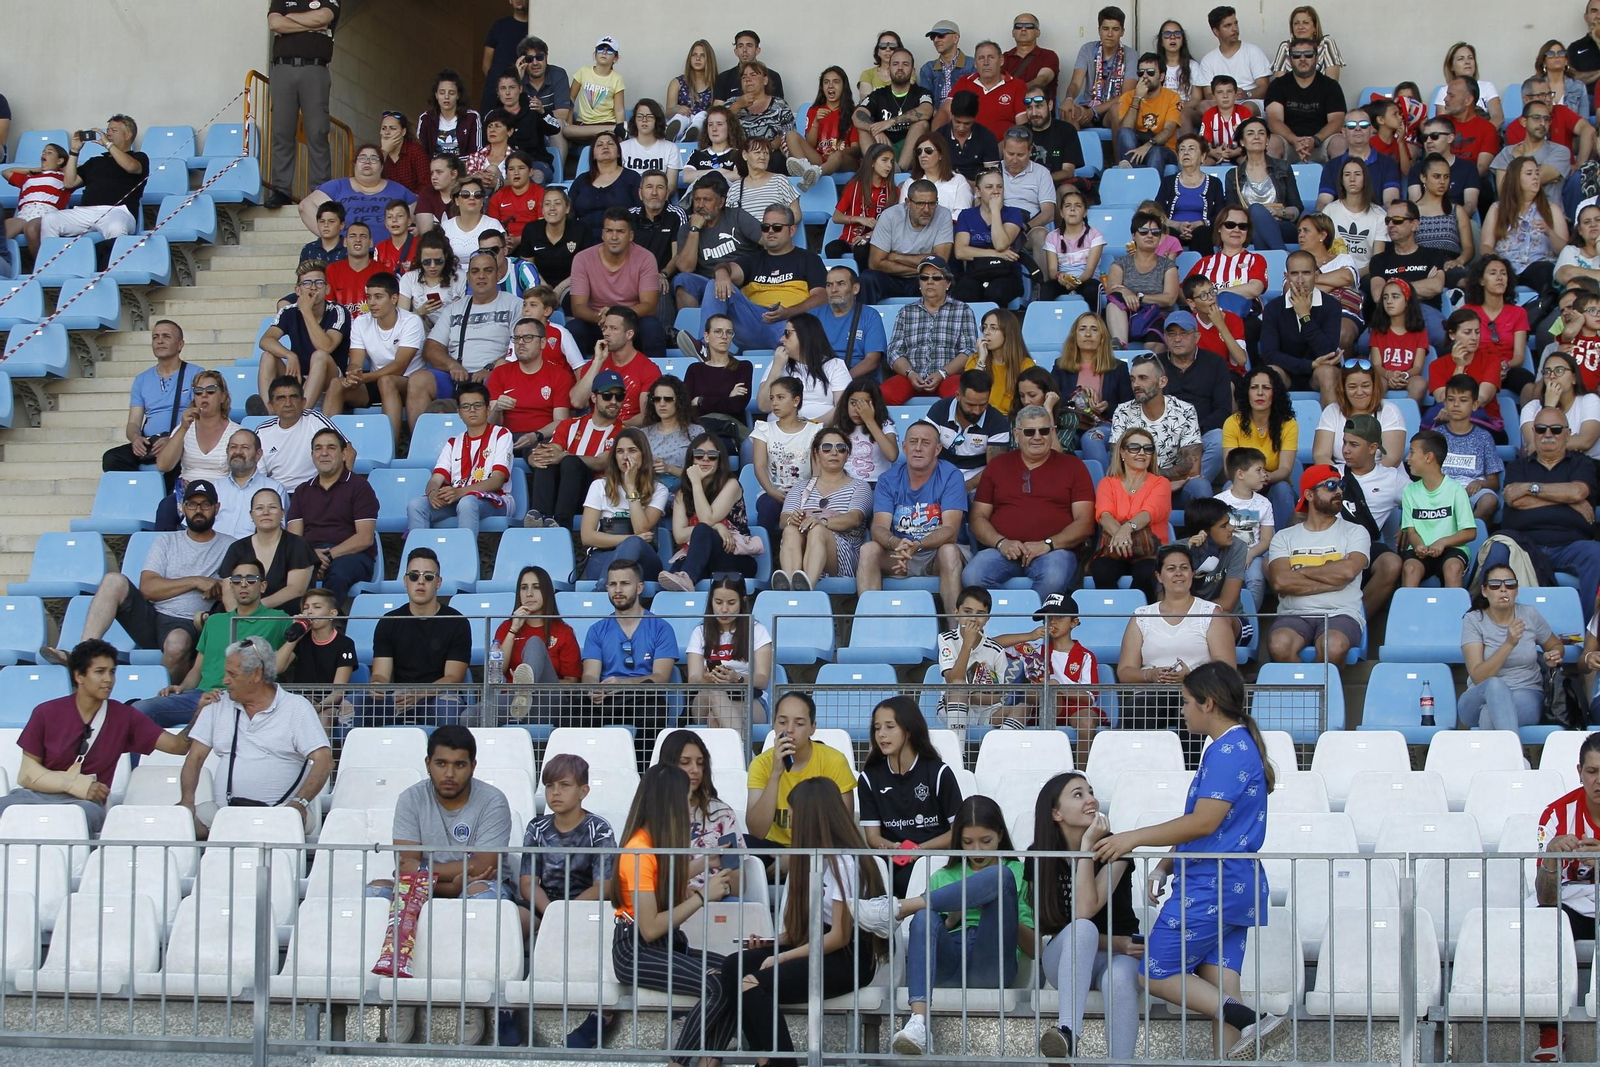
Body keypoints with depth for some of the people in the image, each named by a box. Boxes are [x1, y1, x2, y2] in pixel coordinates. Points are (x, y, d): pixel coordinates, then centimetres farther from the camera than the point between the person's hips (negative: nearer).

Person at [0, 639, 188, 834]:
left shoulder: (123, 717, 9)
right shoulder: (46, 714, 8)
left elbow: (176, 745, 5)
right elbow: (27, 774, 6)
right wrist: (73, 784, -8)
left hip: (84, 803, 0)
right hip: (37, 796, 0)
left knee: (87, 812, -39)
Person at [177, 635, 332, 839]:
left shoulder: (296, 707, 3)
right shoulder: (218, 705, 16)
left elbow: (324, 761, -6)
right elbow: (195, 757, 13)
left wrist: (300, 803, -22)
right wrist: (187, 799, -6)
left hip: (281, 809, -3)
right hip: (224, 811, 3)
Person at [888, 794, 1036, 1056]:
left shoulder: (1020, 874, 19)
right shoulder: (943, 877, 26)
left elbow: (1034, 949, 11)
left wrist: (1007, 915, -5)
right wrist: (951, 920, -2)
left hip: (992, 964, -2)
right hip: (950, 961, 2)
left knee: (999, 877, -24)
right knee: (924, 919, -34)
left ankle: (900, 907, -26)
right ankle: (917, 1024, -51)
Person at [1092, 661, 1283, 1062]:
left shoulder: (1228, 751, -14)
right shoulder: (1241, 747, 18)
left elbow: (1203, 822, -21)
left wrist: (1135, 838, -15)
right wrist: (1165, 867, 16)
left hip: (1209, 889, -10)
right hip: (1237, 888, 10)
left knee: (1157, 975, -5)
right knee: (1218, 988, 6)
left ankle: (1249, 1022, -18)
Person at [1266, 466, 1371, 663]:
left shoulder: (1355, 532, 11)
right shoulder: (1284, 537, 12)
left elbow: (1347, 571, -10)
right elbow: (1280, 581, -6)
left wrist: (1300, 573, -1)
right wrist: (1333, 581, -6)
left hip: (1340, 615, -1)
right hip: (1294, 615, 1)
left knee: (1333, 647, -37)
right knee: (1279, 645, -34)